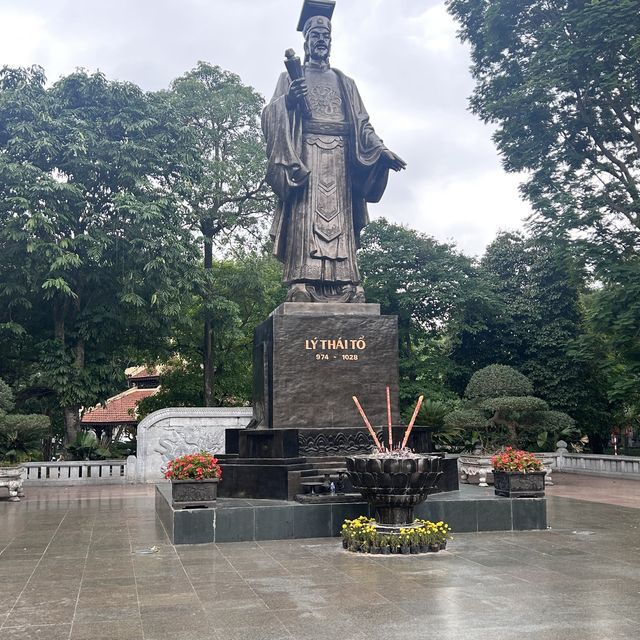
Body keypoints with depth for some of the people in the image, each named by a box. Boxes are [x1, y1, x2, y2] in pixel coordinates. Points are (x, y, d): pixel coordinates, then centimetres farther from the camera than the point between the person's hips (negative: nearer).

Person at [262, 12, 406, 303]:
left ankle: (346, 283, -13)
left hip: (340, 156, 3)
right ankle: (302, 283, -24)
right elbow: (271, 114, 3)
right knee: (306, 214, -16)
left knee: (339, 216, -7)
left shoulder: (345, 83, 25)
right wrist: (287, 100, -20)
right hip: (305, 153, -3)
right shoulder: (291, 77, 17)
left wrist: (381, 150, 0)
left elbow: (362, 124, 17)